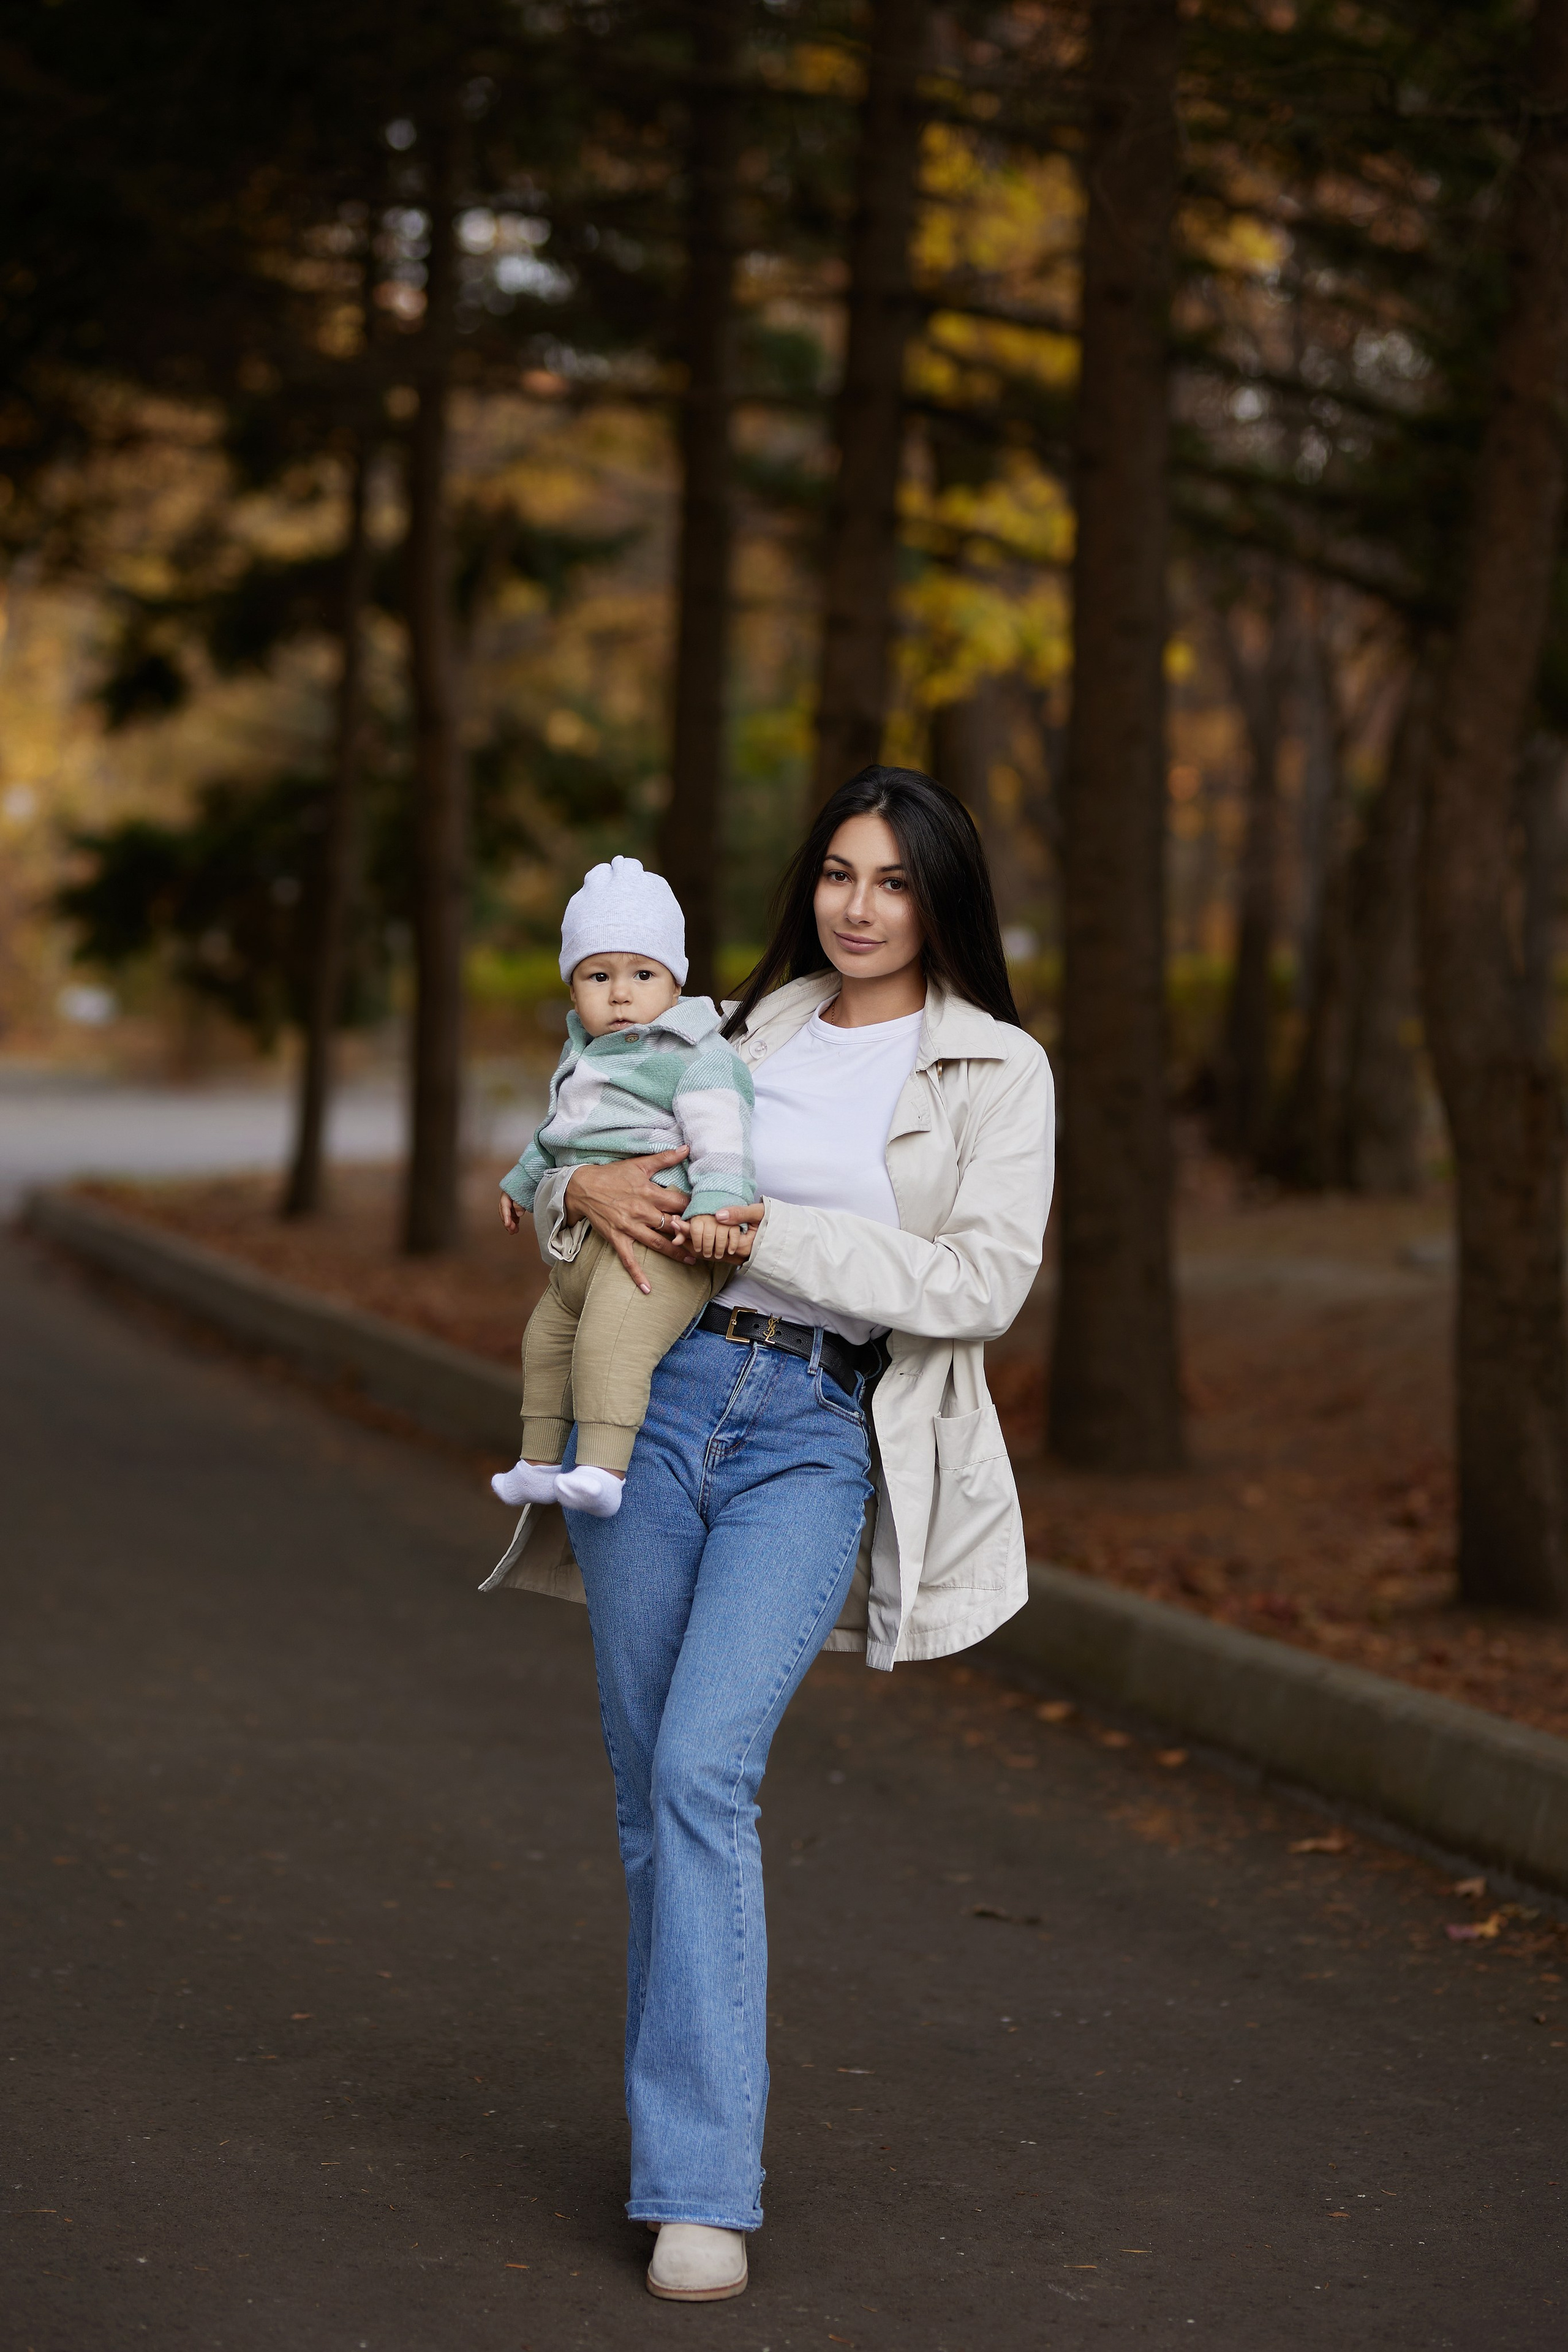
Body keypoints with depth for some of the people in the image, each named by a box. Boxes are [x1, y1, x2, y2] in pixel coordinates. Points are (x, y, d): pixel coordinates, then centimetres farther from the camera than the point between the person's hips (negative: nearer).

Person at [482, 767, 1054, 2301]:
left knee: (702, 1770, -19)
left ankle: (702, 2187, -16)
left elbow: (983, 1283, -7)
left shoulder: (995, 1069, 4)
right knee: (651, 1793, 5)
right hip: (664, 1399, 4)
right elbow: (569, 1171, 22)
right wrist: (588, 1190, -3)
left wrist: (776, 1237, -10)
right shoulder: (748, 1036, 15)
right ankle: (697, 2106, 23)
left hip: (822, 1437, -4)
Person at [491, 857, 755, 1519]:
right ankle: (540, 1462, 39)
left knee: (609, 1341, -29)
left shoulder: (694, 1057, -8)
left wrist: (715, 1202, -35)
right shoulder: (582, 1052, 20)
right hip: (583, 1248, 10)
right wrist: (524, 1182, 49)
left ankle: (603, 1469, -38)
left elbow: (719, 1132, -21)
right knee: (546, 1336, 23)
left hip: (660, 1244, -10)